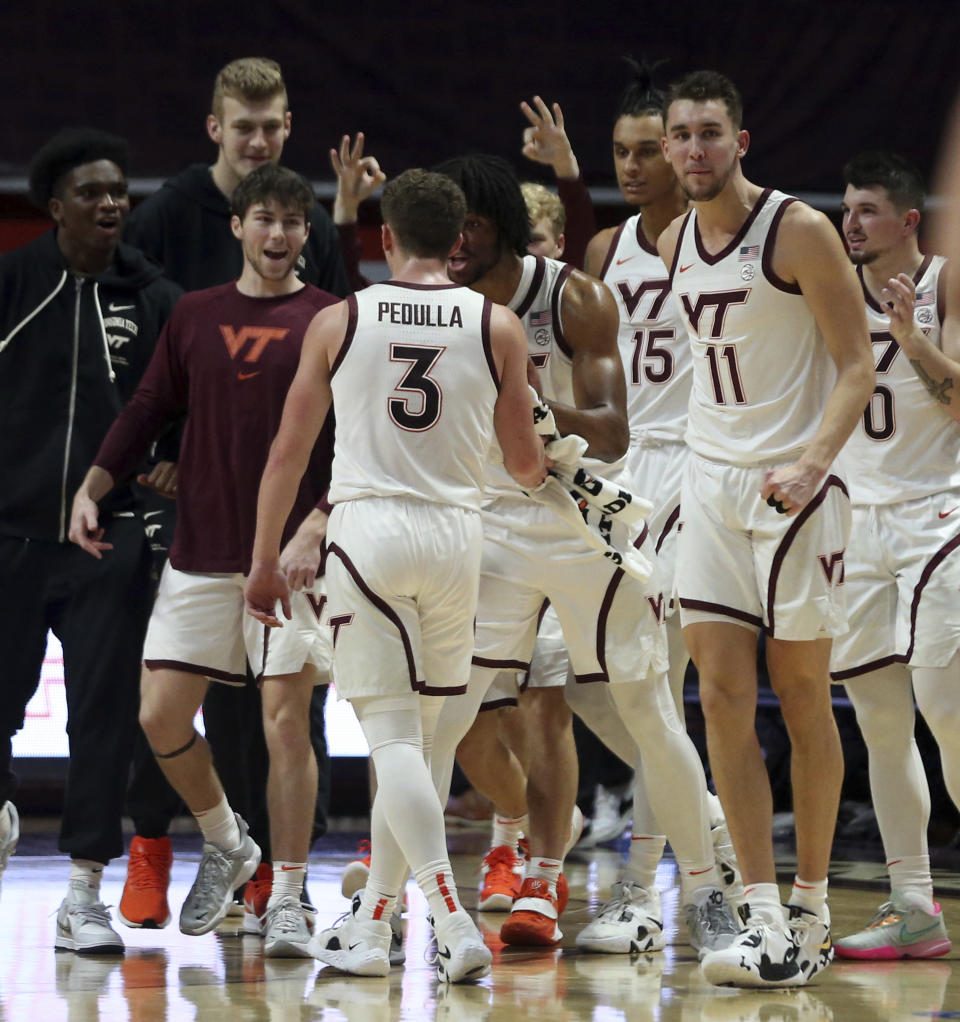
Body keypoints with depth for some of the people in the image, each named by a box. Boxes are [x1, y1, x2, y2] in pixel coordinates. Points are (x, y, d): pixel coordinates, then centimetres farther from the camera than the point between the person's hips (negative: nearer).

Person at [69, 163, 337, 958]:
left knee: (286, 719, -7)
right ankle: (227, 846, 25)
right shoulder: (195, 316, 11)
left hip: (290, 555, -4)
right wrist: (92, 487, 3)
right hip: (199, 554, 4)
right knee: (161, 715, 1)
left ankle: (287, 900, 3)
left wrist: (314, 529, -17)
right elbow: (149, 410, 15)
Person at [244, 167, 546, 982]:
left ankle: (454, 923, -19)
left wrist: (266, 561, 16)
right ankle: (370, 928, 19)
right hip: (456, 530, 2)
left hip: (368, 526, -2)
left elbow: (289, 452, 6)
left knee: (392, 736, -4)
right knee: (414, 737, 14)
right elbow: (527, 465, 8)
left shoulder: (338, 321, 3)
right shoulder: (497, 327, 4)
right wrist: (542, 464, 32)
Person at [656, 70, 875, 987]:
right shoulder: (673, 243, 8)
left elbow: (857, 366, -13)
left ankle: (812, 908, 16)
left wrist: (813, 462, -26)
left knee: (802, 699, 3)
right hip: (708, 480, 5)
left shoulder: (799, 231, -12)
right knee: (722, 697, -5)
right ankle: (766, 924, -6)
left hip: (795, 487, -5)